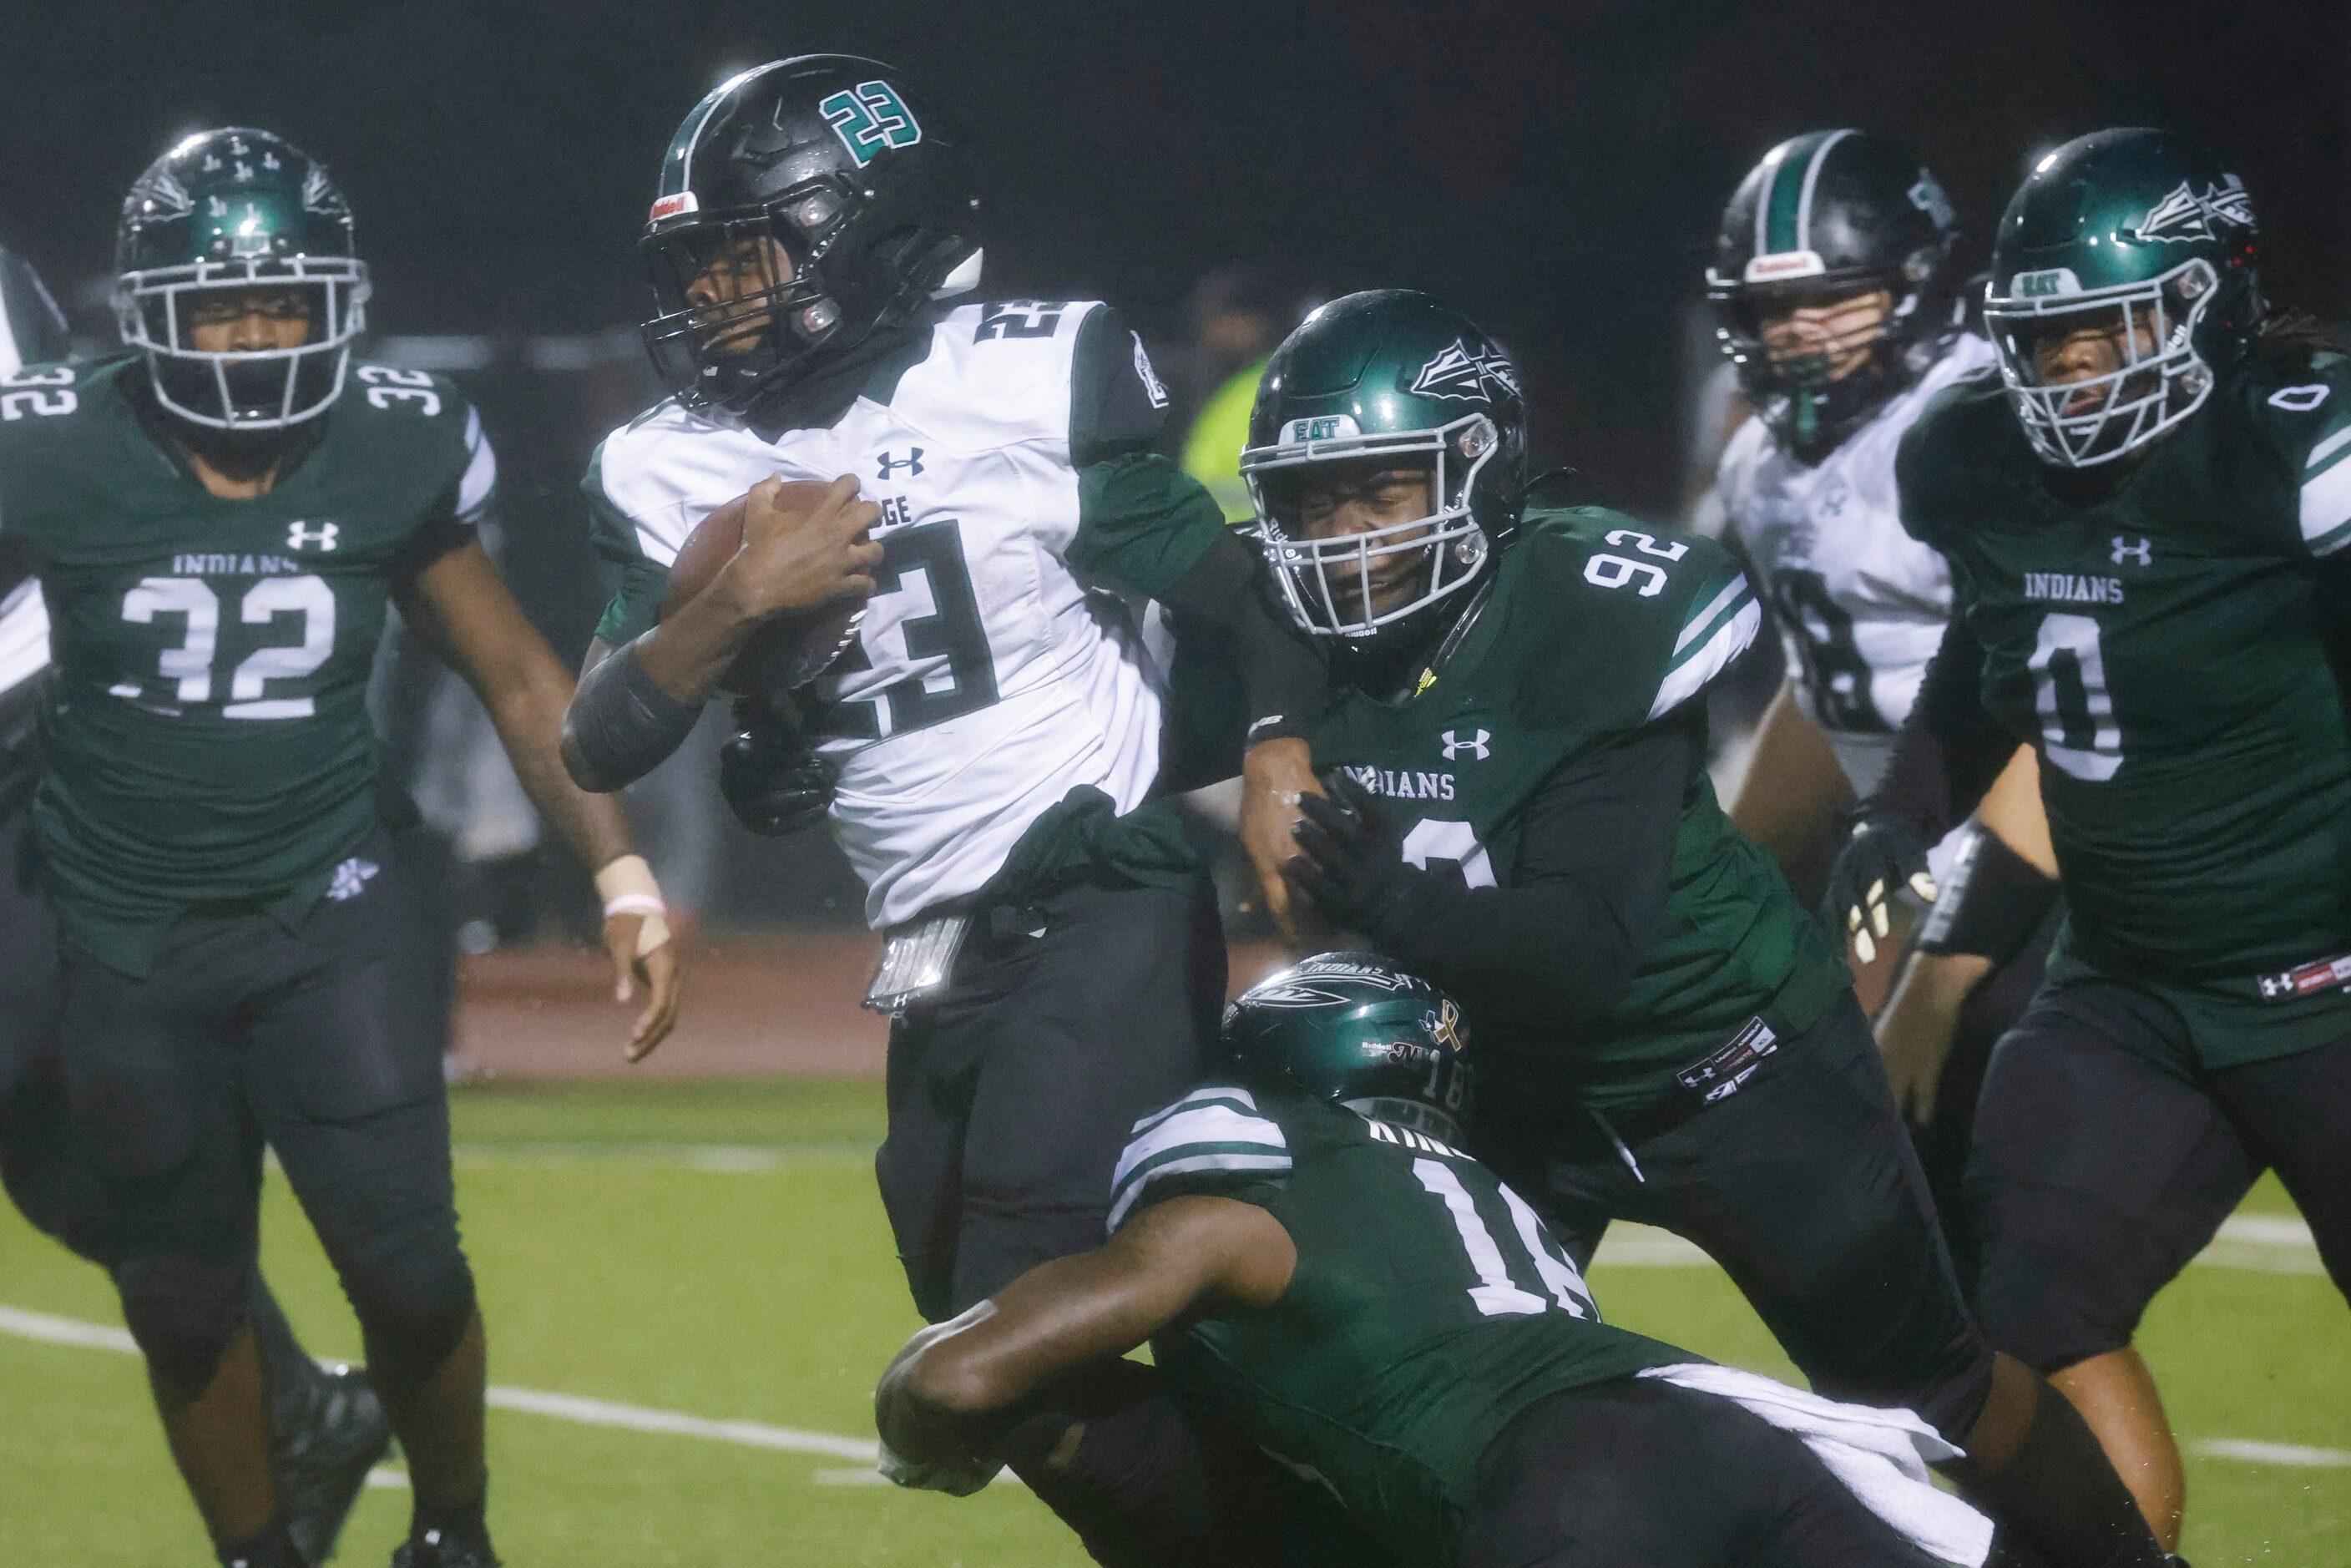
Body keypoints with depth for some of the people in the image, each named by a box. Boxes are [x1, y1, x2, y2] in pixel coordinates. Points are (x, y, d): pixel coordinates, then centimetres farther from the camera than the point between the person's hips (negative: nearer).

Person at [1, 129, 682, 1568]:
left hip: (328, 921, 0)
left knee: (408, 1271, -7)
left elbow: (518, 676, 3)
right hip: (130, 946, 0)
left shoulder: (398, 453, -8)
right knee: (185, 1308, 8)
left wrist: (623, 875, -2)